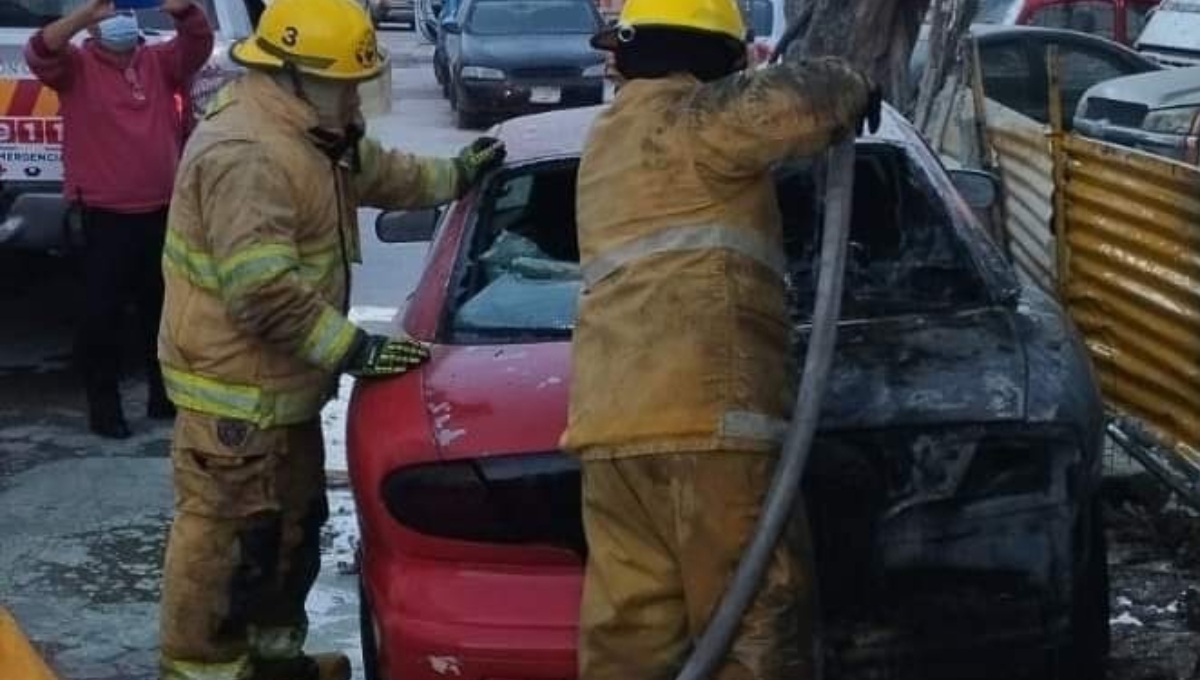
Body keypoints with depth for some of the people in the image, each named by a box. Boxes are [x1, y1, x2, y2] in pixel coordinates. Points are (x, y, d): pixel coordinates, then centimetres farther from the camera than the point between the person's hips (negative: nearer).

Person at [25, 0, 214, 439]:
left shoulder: (158, 60, 9)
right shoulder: (77, 65, -2)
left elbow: (198, 44, -4)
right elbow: (39, 55, -20)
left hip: (162, 212, 4)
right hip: (105, 216, -4)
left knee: (163, 309, 15)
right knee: (102, 314, -1)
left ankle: (163, 396, 28)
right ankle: (103, 406, 8)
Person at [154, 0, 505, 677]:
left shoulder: (314, 132, 9)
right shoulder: (246, 154, -26)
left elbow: (377, 172, 32)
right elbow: (264, 291, -31)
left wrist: (454, 176, 32)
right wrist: (353, 347, -25)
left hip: (284, 380, 11)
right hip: (235, 387, -11)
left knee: (294, 522, 20)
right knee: (226, 534, -5)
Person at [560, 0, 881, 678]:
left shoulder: (610, 136, 28)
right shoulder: (694, 117, 0)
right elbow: (794, 99, -15)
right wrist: (853, 88, 6)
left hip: (611, 419, 9)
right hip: (703, 413, -8)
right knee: (757, 623, -5)